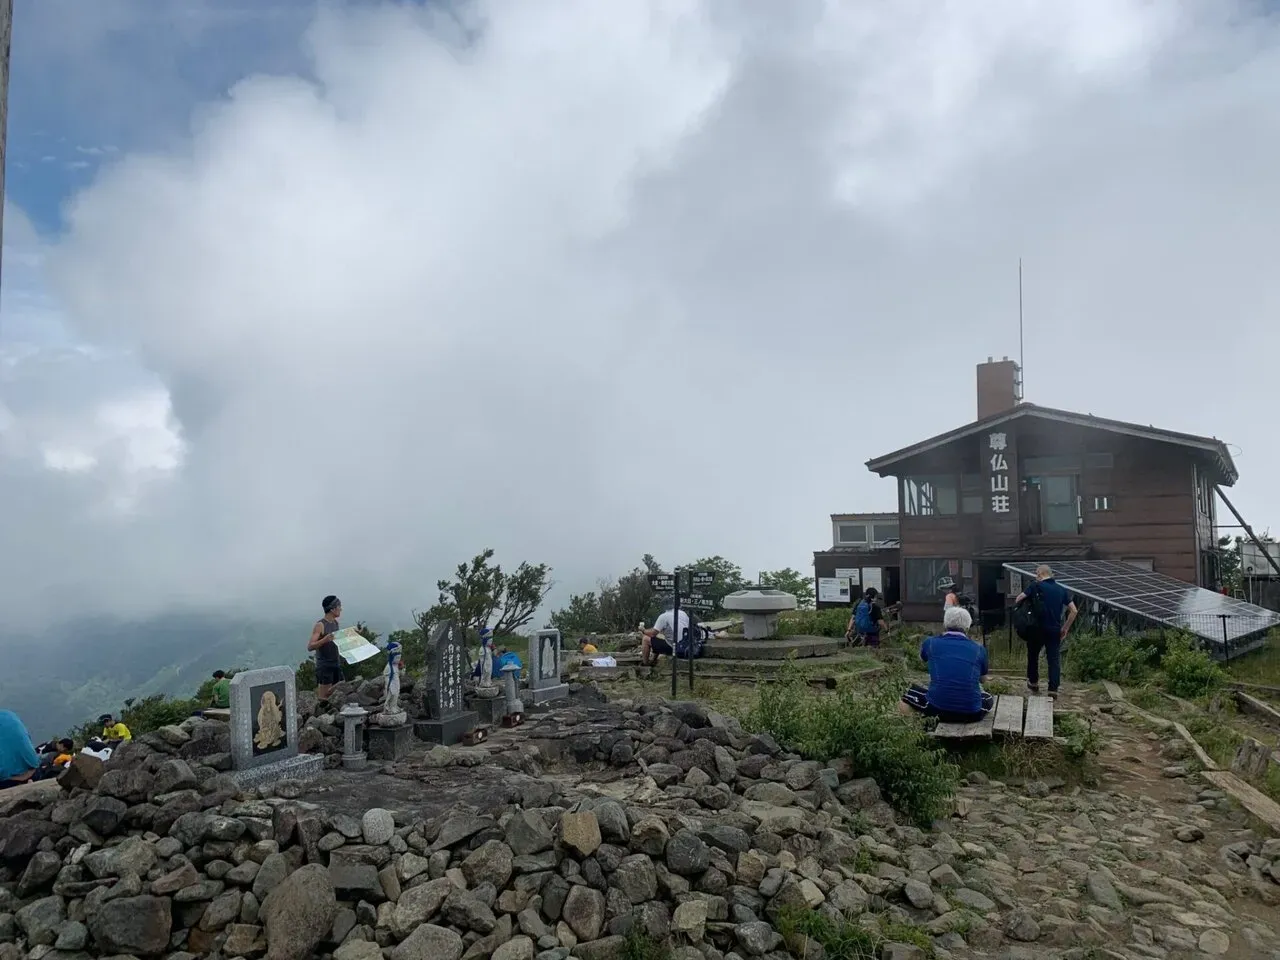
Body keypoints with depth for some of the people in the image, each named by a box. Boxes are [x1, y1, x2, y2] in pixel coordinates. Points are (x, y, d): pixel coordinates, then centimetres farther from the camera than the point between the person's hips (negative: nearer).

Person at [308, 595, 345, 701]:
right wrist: (325, 640, -32)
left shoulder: (335, 623, 11)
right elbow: (310, 647, -18)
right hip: (324, 665, -7)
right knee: (323, 697, -6)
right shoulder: (320, 625, -13)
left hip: (336, 664, 8)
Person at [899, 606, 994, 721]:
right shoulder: (978, 649, 8)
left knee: (905, 701, 26)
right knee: (989, 699, 34)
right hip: (971, 714, 2)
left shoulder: (931, 643, 7)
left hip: (937, 710, -2)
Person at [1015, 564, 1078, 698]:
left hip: (1038, 628, -2)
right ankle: (1053, 690, -2)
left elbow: (1018, 599, -15)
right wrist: (1065, 628, 10)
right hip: (1055, 630, 2)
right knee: (1054, 659, 5)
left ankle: (1033, 683, 30)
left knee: (1033, 655, 19)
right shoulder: (1062, 590, 8)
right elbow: (1074, 611, 4)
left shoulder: (1037, 586, -5)